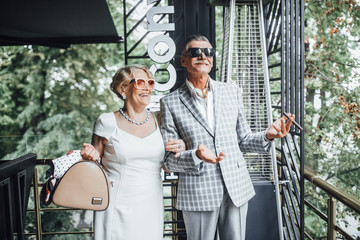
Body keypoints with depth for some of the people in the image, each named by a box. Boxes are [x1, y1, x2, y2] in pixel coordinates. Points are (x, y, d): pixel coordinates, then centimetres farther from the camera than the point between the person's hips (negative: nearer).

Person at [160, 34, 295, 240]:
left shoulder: (232, 92, 7)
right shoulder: (171, 102, -2)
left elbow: (243, 140, 12)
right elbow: (169, 160, -3)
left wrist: (267, 136, -7)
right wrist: (196, 155, -22)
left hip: (236, 188, 3)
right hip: (198, 192, -2)